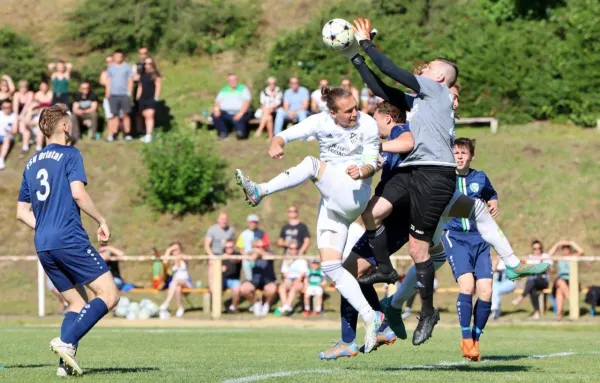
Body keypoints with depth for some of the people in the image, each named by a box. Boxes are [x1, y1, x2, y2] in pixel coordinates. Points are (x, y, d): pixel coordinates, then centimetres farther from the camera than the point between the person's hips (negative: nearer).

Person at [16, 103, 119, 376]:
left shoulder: (32, 163, 19)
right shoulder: (69, 154, -1)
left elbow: (22, 212, 19)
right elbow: (78, 193, -15)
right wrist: (101, 221, -4)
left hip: (43, 247, 8)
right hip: (70, 240, -8)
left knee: (78, 303, 14)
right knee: (109, 294, -7)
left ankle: (67, 361, -3)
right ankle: (66, 341, -22)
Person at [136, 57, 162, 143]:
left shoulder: (155, 75, -4)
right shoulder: (142, 75, 15)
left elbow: (158, 86, -7)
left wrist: (156, 98, -13)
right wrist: (138, 97, 14)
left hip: (151, 99, -7)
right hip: (143, 99, 7)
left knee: (149, 116, -15)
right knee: (145, 116, 9)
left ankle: (149, 135, -21)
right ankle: (147, 134, 14)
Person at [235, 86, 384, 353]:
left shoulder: (368, 125, -3)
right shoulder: (321, 122, 2)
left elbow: (371, 164, -1)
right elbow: (288, 134, -6)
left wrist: (362, 171, -25)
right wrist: (277, 144, -30)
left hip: (355, 195, -4)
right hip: (332, 204, 4)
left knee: (313, 164, -27)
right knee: (330, 266, -7)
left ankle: (260, 191, -25)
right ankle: (370, 317, -5)